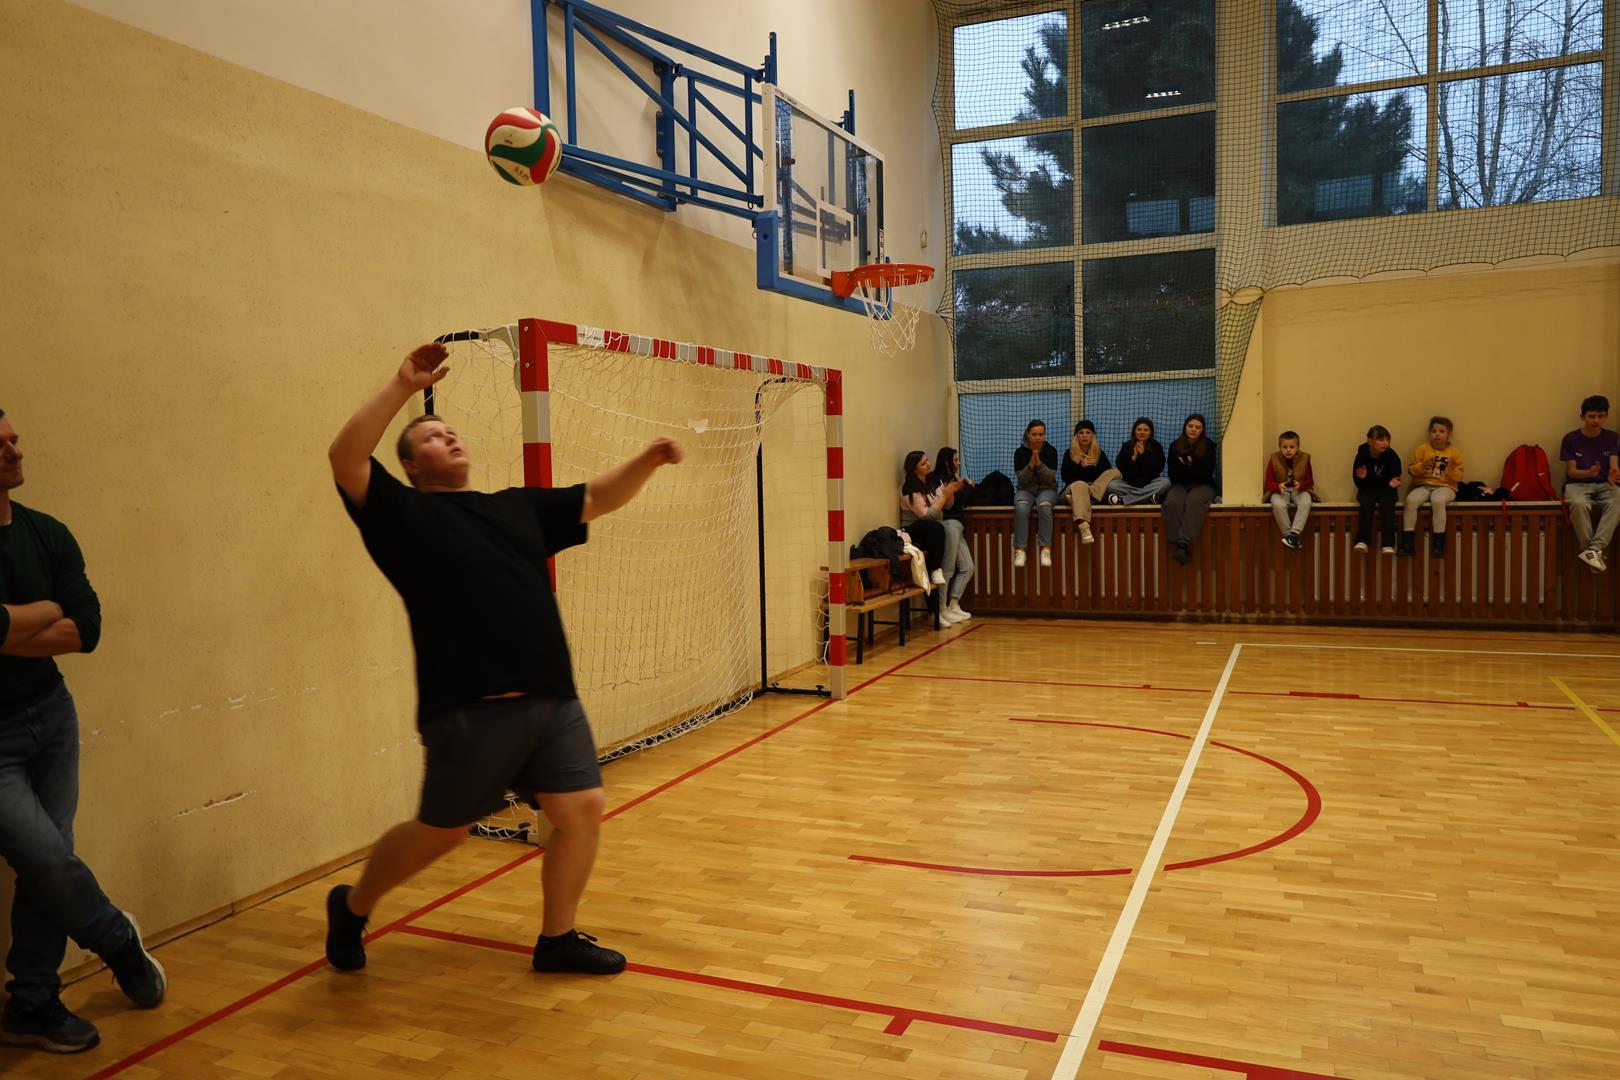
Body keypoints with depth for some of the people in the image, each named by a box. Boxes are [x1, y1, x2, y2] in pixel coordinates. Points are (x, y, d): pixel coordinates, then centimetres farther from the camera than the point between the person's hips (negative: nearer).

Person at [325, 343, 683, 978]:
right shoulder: (405, 514, 2)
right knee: (441, 831, 8)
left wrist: (647, 461, 3)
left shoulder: (517, 506, 18)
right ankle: (352, 907, 35)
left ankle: (557, 940, 23)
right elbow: (345, 459, -13)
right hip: (469, 708, -5)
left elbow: (598, 498, 19)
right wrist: (403, 386, -15)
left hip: (552, 699, 6)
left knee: (581, 810, 3)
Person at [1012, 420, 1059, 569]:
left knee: (1044, 506, -36)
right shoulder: (1020, 452, -2)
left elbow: (1051, 478, -9)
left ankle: (1046, 549, -33)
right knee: (1021, 507, -35)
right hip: (1026, 489, 1)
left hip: (1047, 489, 0)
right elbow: (1021, 479, -7)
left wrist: (1039, 464, -24)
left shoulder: (1051, 451, -2)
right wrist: (1031, 465, -23)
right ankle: (1020, 550, -32)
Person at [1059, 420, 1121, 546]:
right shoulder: (1069, 453, 9)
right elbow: (1065, 477, -3)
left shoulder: (1099, 453, 16)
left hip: (1097, 488, 3)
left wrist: (1094, 465, -10)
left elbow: (1109, 474, 5)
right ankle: (1084, 527, -63)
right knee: (1079, 485, -40)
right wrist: (1081, 466, -15)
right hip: (1074, 487, -3)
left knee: (1116, 472, -18)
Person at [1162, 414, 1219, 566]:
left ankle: (1184, 545, -52)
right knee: (1172, 502, -35)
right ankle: (1175, 545, -42)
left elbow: (1207, 473, -3)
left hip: (1202, 485, -2)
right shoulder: (1175, 446, 9)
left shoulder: (1208, 446, 4)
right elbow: (1173, 473, 3)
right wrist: (1192, 466, -11)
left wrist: (1187, 464, -11)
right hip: (1180, 485, 2)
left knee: (1194, 502, -37)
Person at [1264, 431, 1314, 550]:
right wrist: (1278, 486, -26)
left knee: (1306, 503, -34)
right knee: (1278, 505, -35)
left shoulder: (1304, 459, -2)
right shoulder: (1274, 460, -5)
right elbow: (1269, 482, -2)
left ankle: (1294, 534, -36)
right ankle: (1288, 535, -26)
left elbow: (1310, 482, 2)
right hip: (1281, 490, -1)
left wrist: (1301, 485, -23)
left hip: (1300, 490, 1)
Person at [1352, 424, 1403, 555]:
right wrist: (1362, 478, -27)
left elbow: (1395, 478, 2)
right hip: (1367, 489, 0)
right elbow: (1358, 483, -4)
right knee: (1366, 503, -31)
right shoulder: (1362, 456, -10)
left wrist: (1391, 483, -21)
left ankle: (1388, 544, -36)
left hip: (1386, 490, 0)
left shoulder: (1392, 456, -9)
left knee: (1387, 503, -30)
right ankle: (1362, 541, -37)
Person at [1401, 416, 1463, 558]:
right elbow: (1411, 470, 7)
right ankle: (1407, 543, -31)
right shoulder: (1422, 449, 8)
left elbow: (1458, 477, 4)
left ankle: (1438, 545, -33)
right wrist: (1422, 466, -13)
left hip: (1445, 487, -2)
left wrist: (1452, 468, -16)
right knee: (1411, 500, -33)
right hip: (1423, 485, 2)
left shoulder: (1455, 452, 7)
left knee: (1438, 500, -38)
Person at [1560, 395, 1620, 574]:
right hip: (1577, 484, -2)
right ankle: (1592, 552, -29)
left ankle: (1593, 550, -40)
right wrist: (1589, 473, -27)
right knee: (1579, 504, -39)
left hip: (1603, 485, 2)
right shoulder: (1571, 439, 0)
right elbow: (1571, 471, -4)